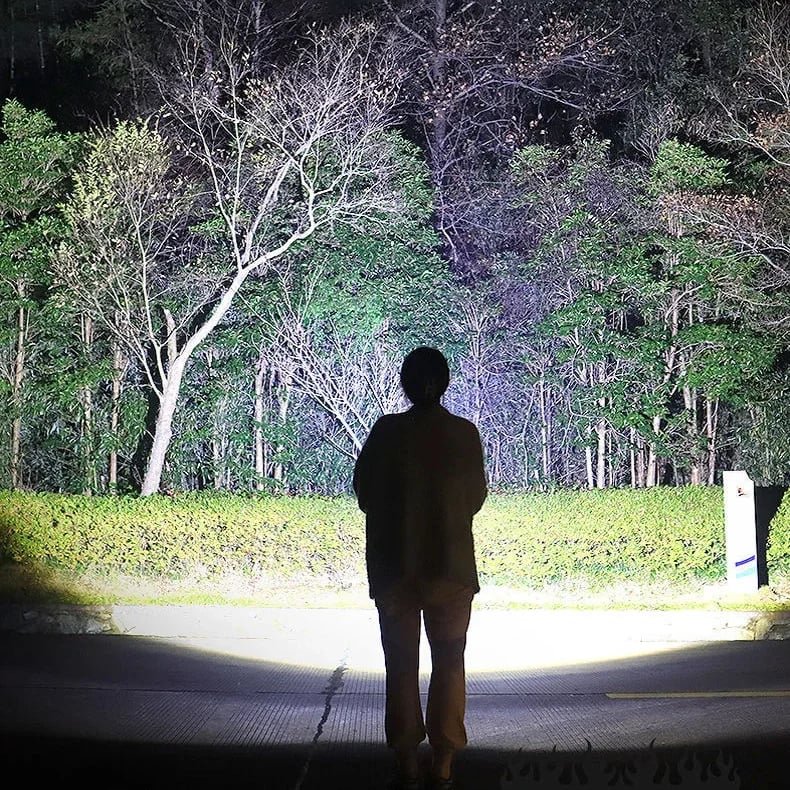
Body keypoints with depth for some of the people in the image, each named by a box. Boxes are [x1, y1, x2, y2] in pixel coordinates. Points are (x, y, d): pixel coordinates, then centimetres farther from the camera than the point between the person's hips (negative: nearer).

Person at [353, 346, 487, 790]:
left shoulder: (387, 432, -7)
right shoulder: (465, 434, -6)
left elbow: (365, 494, 0)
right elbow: (476, 497, 4)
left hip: (394, 566, 0)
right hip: (451, 565, 0)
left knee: (402, 664, 9)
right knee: (449, 663, 9)